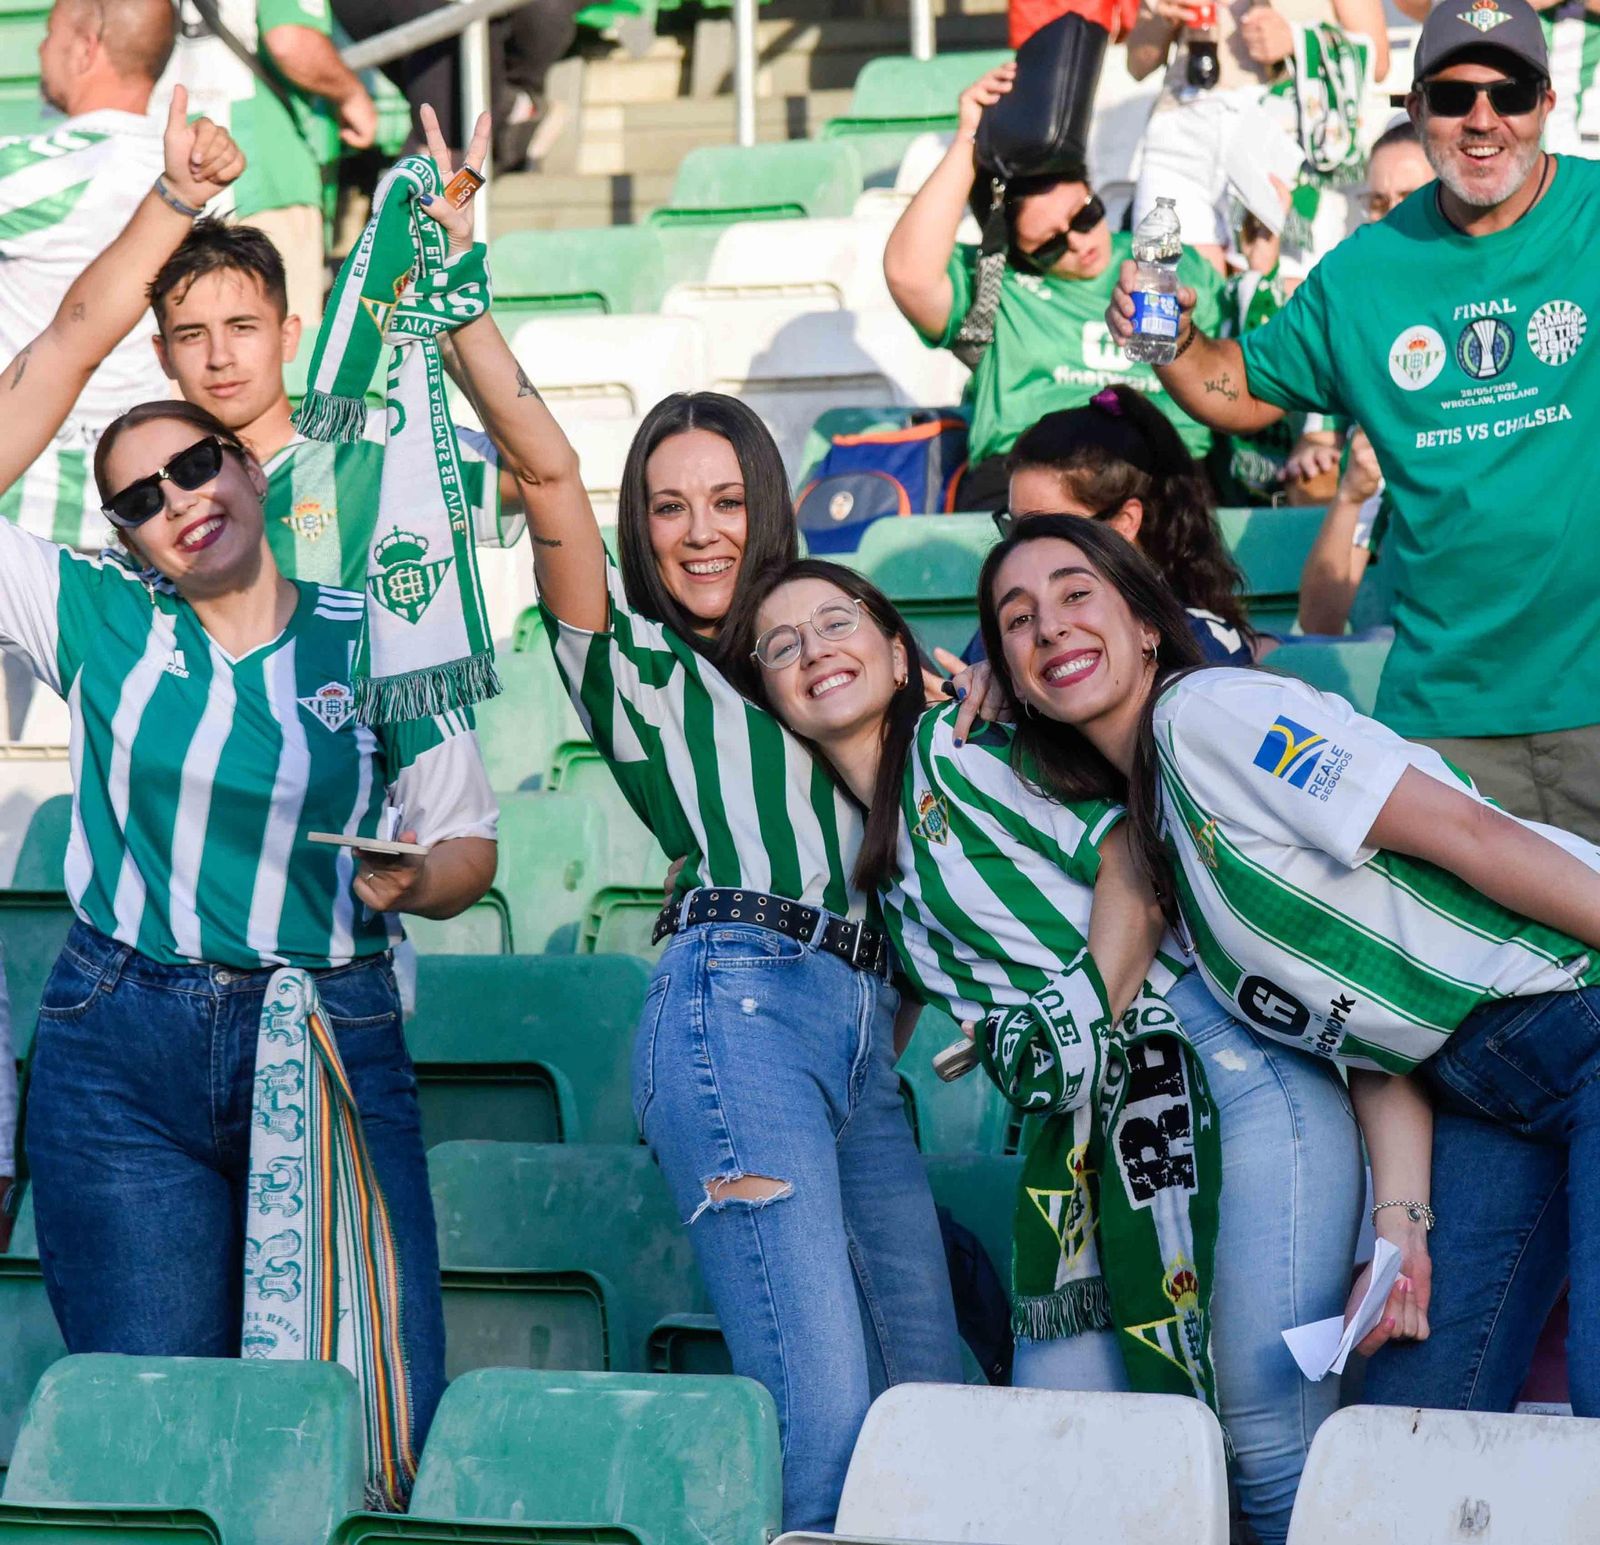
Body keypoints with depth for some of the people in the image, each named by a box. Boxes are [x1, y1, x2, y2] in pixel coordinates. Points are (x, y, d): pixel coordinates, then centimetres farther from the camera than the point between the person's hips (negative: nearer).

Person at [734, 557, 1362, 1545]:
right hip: (1092, 1132, 8)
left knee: (1271, 1443, -14)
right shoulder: (866, 854, 19)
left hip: (1229, 1079, -8)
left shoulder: (962, 747, -2)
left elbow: (1135, 871, -11)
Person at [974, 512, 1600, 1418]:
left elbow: (1463, 832, -14)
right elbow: (1370, 1024, 12)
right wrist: (1401, 1221, 0)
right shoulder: (1150, 829, 16)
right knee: (1412, 1413, 2)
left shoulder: (1206, 712, -7)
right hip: (1477, 1090, 9)